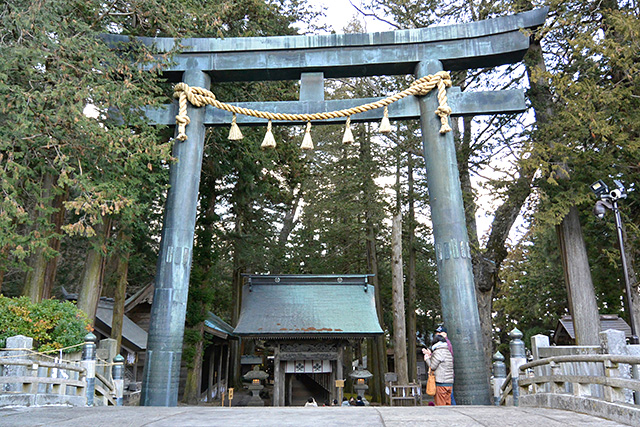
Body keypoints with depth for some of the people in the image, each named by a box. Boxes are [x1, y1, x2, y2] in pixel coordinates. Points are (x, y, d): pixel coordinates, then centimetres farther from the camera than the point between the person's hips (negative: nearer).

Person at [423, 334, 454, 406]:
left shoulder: (438, 352, -11)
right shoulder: (448, 352, 14)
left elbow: (432, 367, -9)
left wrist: (427, 359, 6)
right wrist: (430, 354, 25)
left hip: (441, 383, -8)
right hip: (450, 383, 8)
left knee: (440, 405, -3)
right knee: (447, 404, 10)